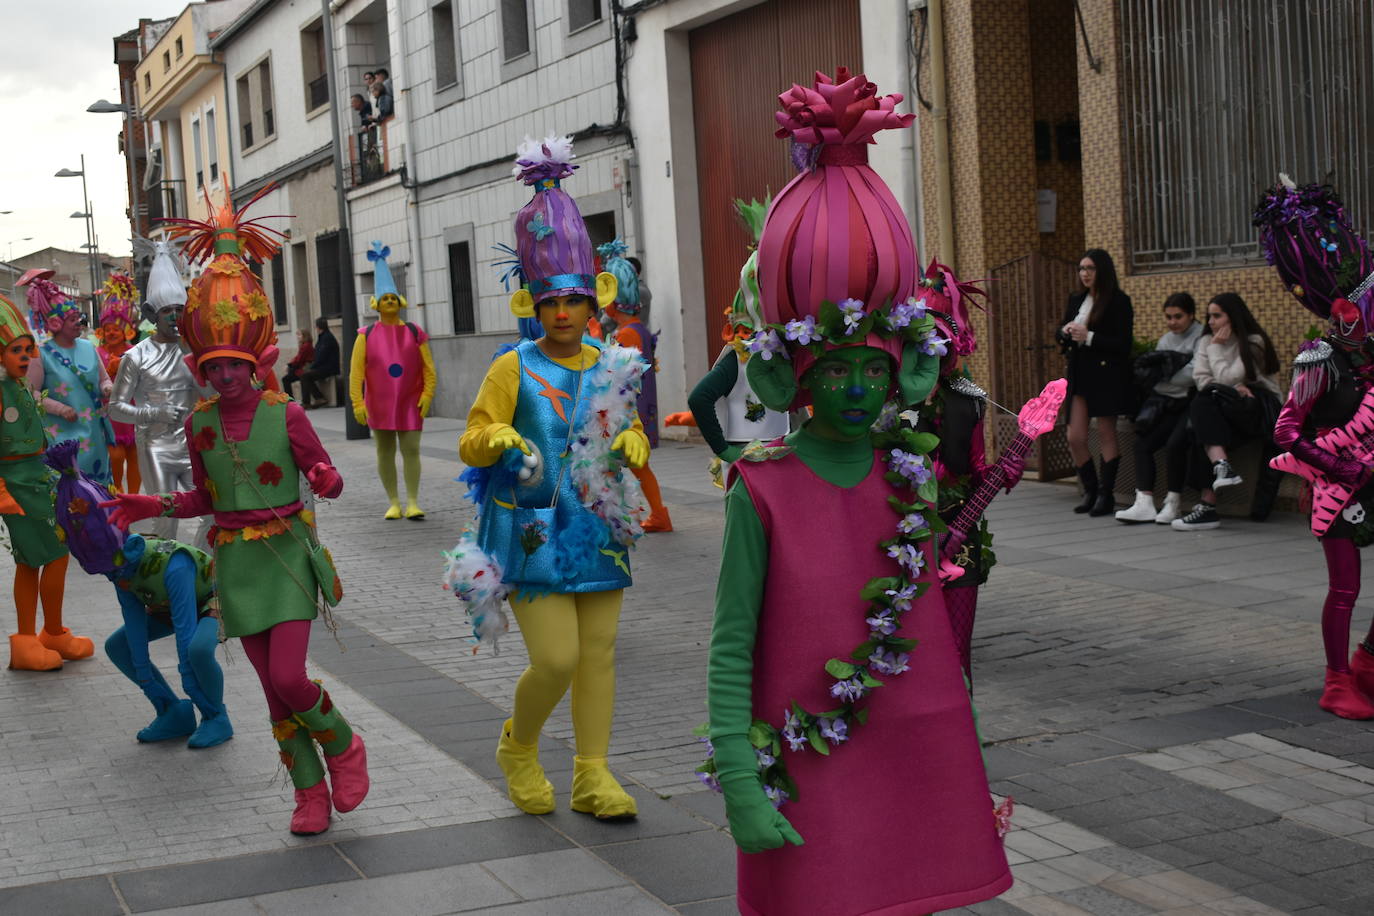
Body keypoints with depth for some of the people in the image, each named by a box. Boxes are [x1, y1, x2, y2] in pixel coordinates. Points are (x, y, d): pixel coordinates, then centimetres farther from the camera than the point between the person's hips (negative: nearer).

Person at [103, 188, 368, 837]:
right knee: (274, 688, 6)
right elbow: (205, 497, 14)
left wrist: (325, 481, -25)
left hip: (286, 551, -4)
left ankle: (344, 746, 15)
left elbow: (327, 476, -2)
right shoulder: (200, 424, 3)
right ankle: (310, 791, 19)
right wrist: (152, 507, 2)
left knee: (288, 678, -14)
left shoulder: (285, 415, -8)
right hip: (234, 558, 4)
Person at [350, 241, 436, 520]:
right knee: (385, 451, 6)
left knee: (411, 449, -6)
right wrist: (357, 403, -12)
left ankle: (413, 502, -2)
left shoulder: (415, 333, 3)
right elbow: (356, 372, -4)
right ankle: (393, 502, 13)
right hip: (379, 404, 1)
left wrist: (427, 396, -11)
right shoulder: (366, 335, 2)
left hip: (409, 403, -1)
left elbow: (429, 369, 1)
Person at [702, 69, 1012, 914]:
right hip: (812, 775, -4)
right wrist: (740, 784, -14)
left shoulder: (912, 474, 5)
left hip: (921, 765, 4)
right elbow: (732, 648, -8)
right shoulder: (763, 489, -9)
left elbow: (940, 621, 12)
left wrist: (969, 757, 14)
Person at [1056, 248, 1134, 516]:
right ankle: (1091, 491, 17)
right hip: (1079, 375, 6)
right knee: (1074, 438, 2)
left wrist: (1089, 337, -18)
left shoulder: (1119, 301, -6)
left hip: (1107, 376, -6)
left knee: (1106, 436, 1)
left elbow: (1124, 345, -12)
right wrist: (1066, 331, -5)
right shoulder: (1076, 300, 14)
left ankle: (1106, 494, 8)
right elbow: (1059, 336, 18)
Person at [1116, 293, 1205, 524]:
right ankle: (1145, 503, -18)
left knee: (1175, 443, -28)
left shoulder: (1201, 337, -4)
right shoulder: (1165, 340, 21)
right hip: (1168, 405, 7)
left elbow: (1196, 375, -14)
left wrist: (1164, 375, -3)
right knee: (1142, 442, -12)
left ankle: (1173, 503, -14)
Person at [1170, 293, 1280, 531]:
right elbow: (1201, 380, 0)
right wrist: (1234, 389, -13)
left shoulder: (1253, 342, -3)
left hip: (1258, 406, -5)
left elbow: (1225, 379, -14)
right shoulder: (1206, 341, 15)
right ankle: (1221, 465, -45)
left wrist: (1217, 348, -4)